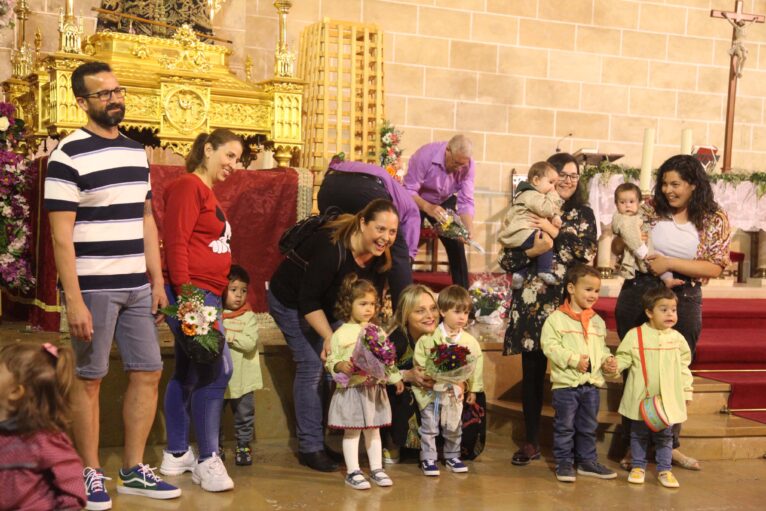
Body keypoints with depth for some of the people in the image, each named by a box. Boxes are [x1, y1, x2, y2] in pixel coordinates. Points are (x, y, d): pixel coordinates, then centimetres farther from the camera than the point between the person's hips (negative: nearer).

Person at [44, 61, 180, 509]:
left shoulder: (137, 152, 12)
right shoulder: (68, 156, -9)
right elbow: (61, 236, -13)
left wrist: (158, 280, 13)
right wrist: (73, 300, -17)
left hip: (136, 286, 7)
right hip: (93, 287, -7)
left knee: (149, 372, 8)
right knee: (90, 379, 3)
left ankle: (134, 470, 21)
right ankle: (92, 474, 16)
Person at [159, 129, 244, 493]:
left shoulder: (206, 191, 19)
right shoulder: (188, 186, -10)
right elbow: (175, 243, -18)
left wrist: (204, 298, 17)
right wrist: (186, 295, -24)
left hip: (205, 294, 10)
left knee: (187, 374, 13)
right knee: (216, 370, -11)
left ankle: (176, 455, 20)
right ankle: (207, 460, -4)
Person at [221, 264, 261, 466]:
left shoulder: (248, 316, -3)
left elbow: (250, 343, -16)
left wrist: (228, 335, -18)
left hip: (242, 379, -1)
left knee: (244, 416, 8)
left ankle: (243, 446, 23)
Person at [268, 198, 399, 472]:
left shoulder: (379, 259, -14)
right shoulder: (332, 248, -36)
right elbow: (308, 301, -32)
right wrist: (329, 337, -38)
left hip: (329, 308, 7)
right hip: (291, 302, -7)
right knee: (311, 365, -14)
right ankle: (310, 448, -8)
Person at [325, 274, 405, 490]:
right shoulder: (341, 334, -7)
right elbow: (330, 361, -6)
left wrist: (395, 377, 15)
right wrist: (339, 366, -26)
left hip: (374, 389, 5)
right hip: (351, 389, -4)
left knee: (373, 430, 14)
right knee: (352, 431, 2)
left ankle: (376, 469, 22)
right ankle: (353, 472, 10)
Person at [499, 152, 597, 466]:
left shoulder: (583, 214, 12)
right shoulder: (528, 213, 8)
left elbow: (589, 252, -5)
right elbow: (506, 259, 2)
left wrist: (555, 231, -9)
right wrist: (531, 252, -15)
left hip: (568, 301, 0)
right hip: (532, 302, 0)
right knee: (532, 372, 4)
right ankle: (531, 442, 15)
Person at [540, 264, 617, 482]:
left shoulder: (597, 321, 12)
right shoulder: (557, 318, -8)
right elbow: (549, 345, -14)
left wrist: (607, 359, -1)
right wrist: (574, 359, -20)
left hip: (592, 383, 6)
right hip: (566, 383, -5)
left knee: (588, 426, 14)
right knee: (565, 426, 3)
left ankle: (587, 461, 26)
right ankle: (564, 462, 14)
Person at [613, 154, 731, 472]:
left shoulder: (715, 219, -3)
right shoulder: (650, 208, 1)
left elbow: (715, 268, -11)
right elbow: (617, 247, 8)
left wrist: (669, 263, -19)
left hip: (684, 300, -1)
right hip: (638, 293, 1)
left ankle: (670, 444, 26)